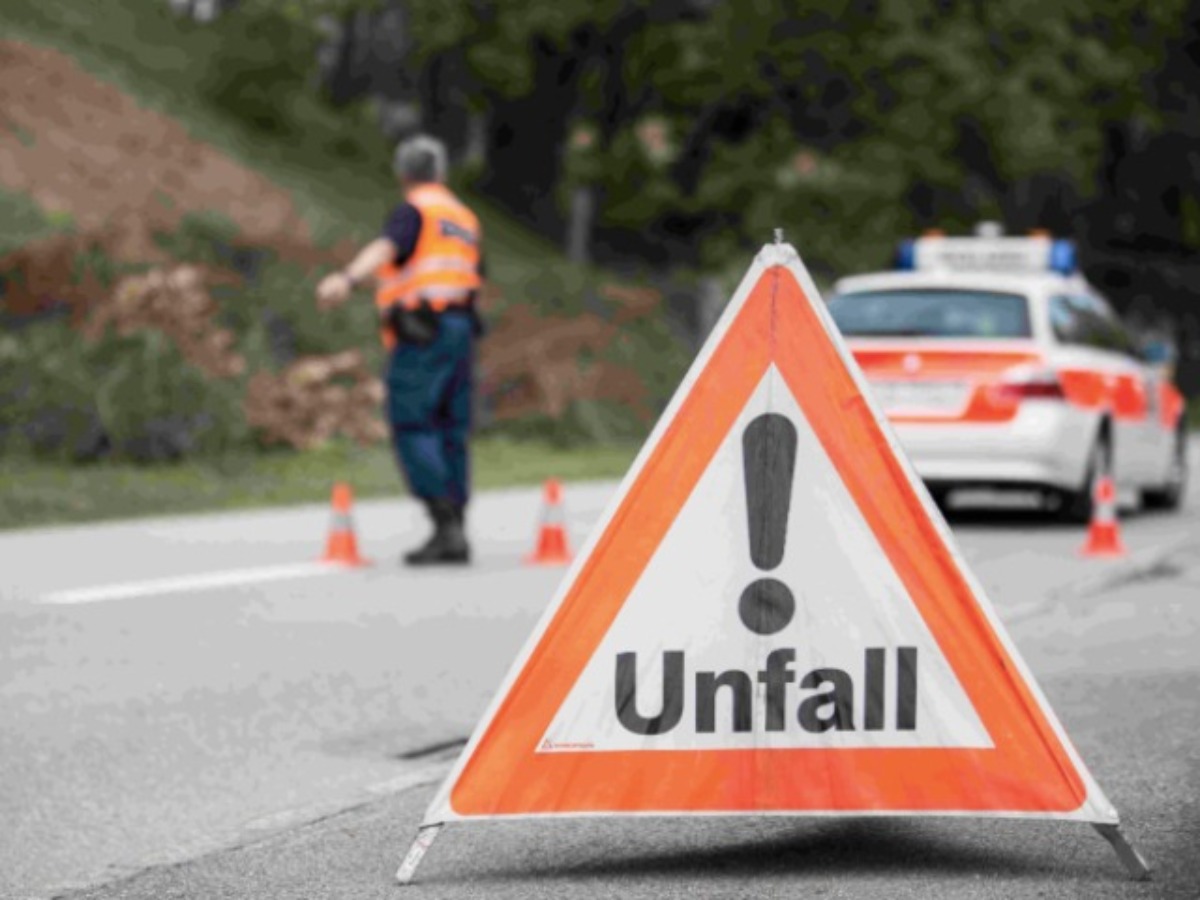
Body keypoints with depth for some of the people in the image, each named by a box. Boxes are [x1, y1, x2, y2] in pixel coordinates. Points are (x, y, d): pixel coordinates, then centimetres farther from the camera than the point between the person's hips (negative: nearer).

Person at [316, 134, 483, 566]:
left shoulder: (414, 211, -5)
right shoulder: (465, 219, 20)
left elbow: (384, 248, -26)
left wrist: (347, 278, -43)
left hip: (420, 334, -8)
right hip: (460, 328, 8)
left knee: (412, 428, -9)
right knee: (450, 434, 9)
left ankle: (446, 526, -19)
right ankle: (455, 535, 6)